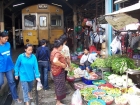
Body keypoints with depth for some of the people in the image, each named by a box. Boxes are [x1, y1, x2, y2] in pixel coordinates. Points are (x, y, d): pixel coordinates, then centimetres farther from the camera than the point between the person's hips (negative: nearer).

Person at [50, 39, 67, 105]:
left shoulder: (53, 51, 5)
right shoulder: (57, 53, -25)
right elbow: (55, 61, -43)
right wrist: (63, 65, -30)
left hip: (55, 70, 10)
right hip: (59, 71, -10)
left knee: (57, 84, 26)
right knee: (60, 85, 3)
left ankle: (57, 96, 46)